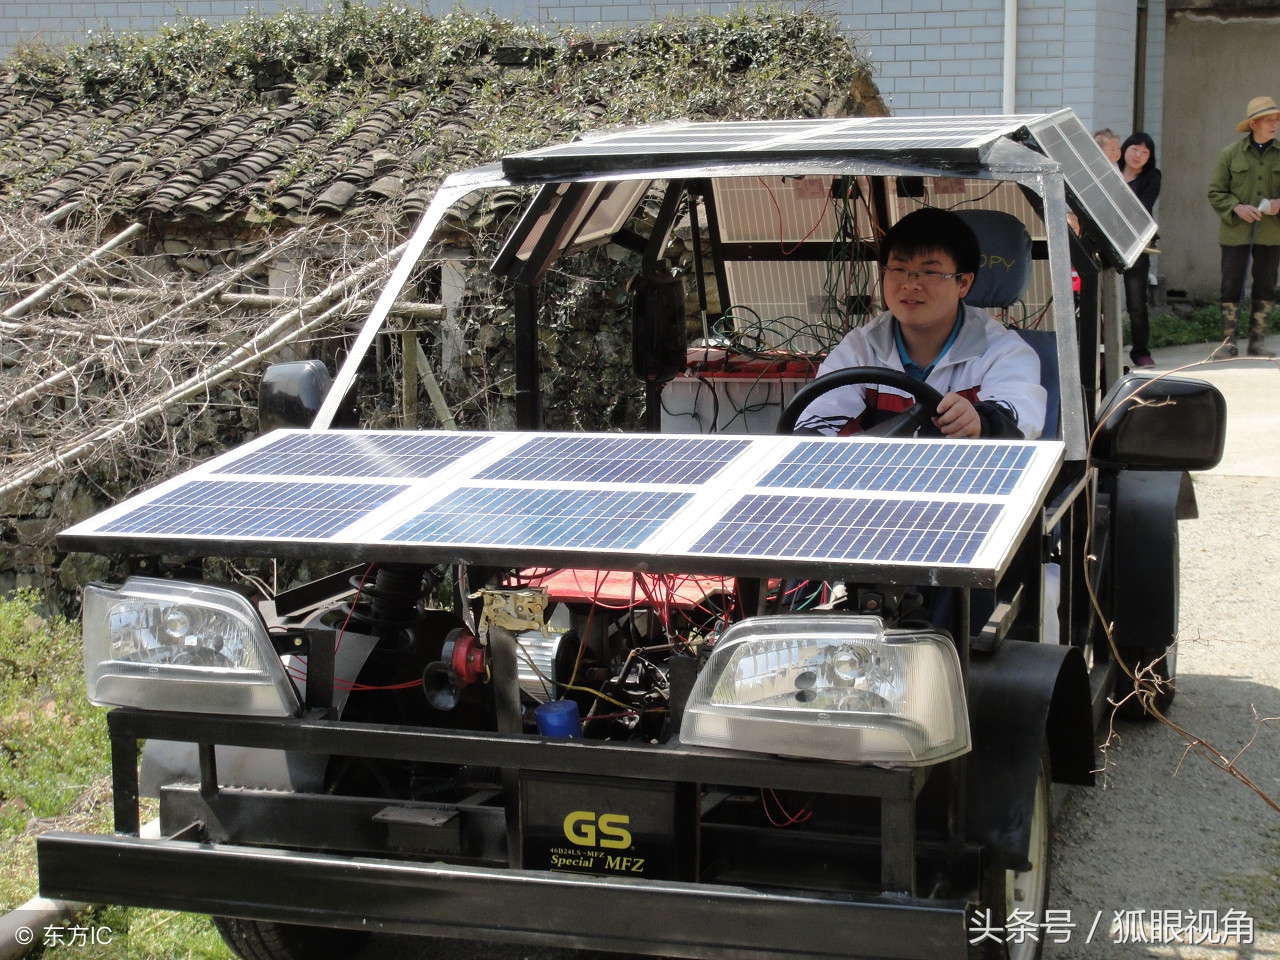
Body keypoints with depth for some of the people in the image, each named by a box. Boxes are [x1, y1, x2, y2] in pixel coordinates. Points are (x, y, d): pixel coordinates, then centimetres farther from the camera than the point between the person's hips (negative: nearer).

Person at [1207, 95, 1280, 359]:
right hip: (1236, 233, -2)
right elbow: (1215, 192, 2)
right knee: (1230, 287, 1)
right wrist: (1236, 207, -14)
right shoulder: (1231, 154, 0)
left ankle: (1258, 341, 16)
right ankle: (1228, 342, 8)